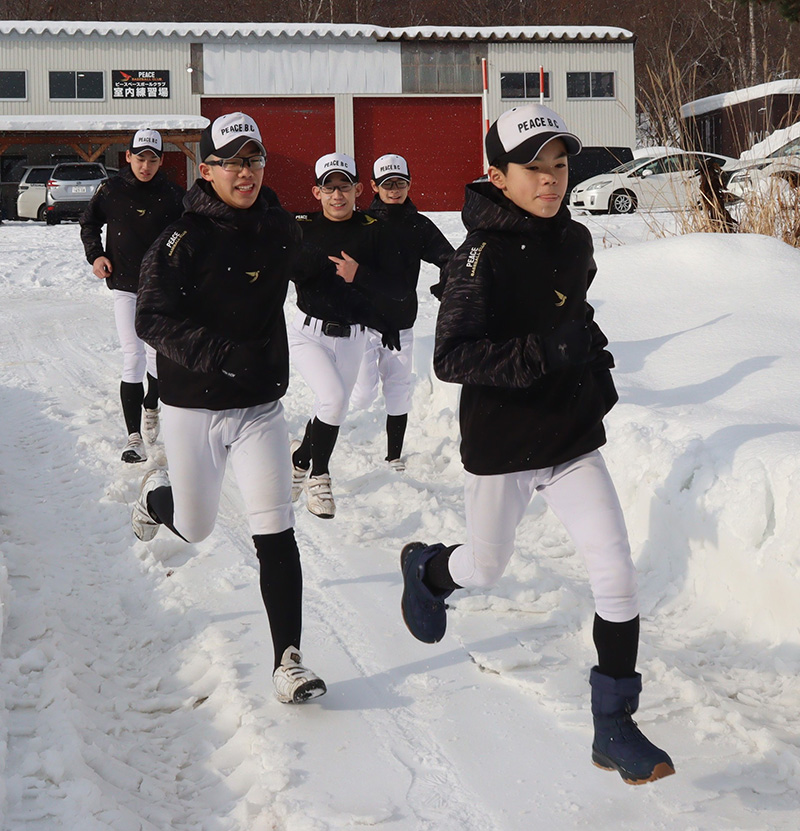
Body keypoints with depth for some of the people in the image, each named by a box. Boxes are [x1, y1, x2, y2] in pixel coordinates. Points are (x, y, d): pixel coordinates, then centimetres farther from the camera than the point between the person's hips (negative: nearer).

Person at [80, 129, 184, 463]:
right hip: (125, 287, -1)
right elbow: (89, 223, 13)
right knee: (133, 358, -8)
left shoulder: (172, 195, -3)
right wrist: (96, 255, -2)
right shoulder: (111, 190, -3)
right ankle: (133, 437, -6)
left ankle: (151, 408, 38)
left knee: (159, 356, 9)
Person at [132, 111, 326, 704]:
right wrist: (220, 352, -30)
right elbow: (152, 319, -20)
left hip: (260, 406, 2)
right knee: (195, 527, 15)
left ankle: (288, 659, -1)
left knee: (276, 533, -8)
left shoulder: (281, 228, -1)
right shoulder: (186, 239, -15)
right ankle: (159, 494, 51)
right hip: (193, 407, -2)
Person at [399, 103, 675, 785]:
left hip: (574, 438, 5)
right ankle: (424, 569, 53)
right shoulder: (482, 254, -17)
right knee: (485, 570, 16)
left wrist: (595, 359, 9)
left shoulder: (575, 241, 4)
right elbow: (450, 357, -24)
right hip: (501, 446, -5)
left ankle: (614, 728, 10)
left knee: (617, 577, -4)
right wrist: (540, 353, -32)